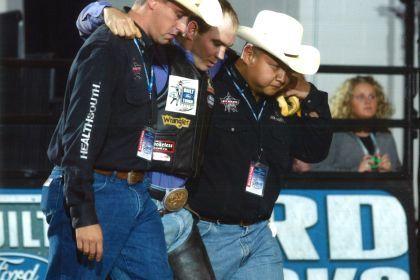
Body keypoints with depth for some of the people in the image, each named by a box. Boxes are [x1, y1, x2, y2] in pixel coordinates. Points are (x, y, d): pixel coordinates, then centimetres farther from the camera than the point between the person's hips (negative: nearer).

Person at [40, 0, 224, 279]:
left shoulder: (144, 51, 14)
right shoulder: (106, 48, -13)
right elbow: (79, 136, -20)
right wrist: (84, 217, -23)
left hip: (138, 194, 9)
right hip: (96, 193, -9)